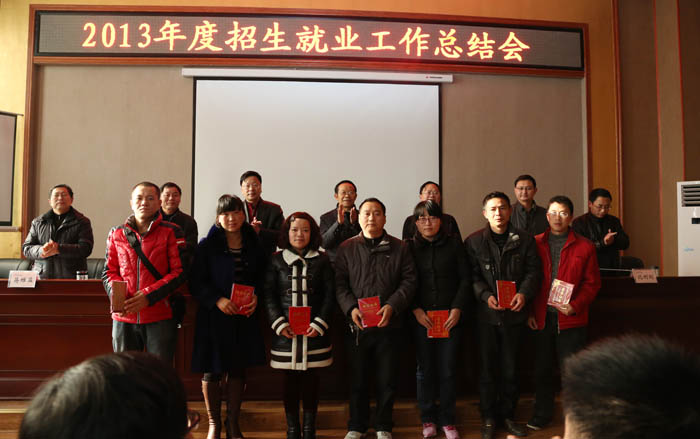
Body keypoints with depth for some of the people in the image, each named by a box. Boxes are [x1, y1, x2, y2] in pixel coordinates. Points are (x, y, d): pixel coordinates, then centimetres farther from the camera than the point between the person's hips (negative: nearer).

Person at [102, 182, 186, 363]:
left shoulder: (171, 232, 0)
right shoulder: (116, 234, 11)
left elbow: (180, 272, -5)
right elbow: (109, 271, 12)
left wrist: (149, 296, -14)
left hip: (159, 316, -3)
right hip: (123, 317, 3)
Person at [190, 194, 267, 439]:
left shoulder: (254, 245, 5)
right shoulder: (207, 246, -5)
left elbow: (261, 278, 11)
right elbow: (196, 282, -6)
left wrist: (256, 297, -7)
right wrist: (217, 300, -19)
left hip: (245, 317, 3)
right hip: (214, 317, -3)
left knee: (239, 369, 10)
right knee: (212, 371, 7)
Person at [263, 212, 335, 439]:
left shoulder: (321, 260, 4)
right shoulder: (277, 260, 4)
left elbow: (330, 294, 2)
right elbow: (269, 295, 2)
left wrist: (319, 324, -8)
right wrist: (279, 324, -9)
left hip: (314, 330, 0)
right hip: (286, 331, 0)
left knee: (311, 378, 7)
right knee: (290, 379, 7)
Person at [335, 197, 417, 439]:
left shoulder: (399, 248, 4)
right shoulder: (346, 248, 5)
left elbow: (409, 280, 0)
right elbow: (339, 283, 1)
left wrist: (392, 306, -14)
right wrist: (350, 308, -14)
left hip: (389, 325, 0)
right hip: (356, 325, 0)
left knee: (387, 379, 10)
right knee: (358, 379, 11)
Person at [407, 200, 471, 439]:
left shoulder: (454, 244, 5)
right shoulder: (409, 247, 3)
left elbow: (465, 278, 4)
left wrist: (458, 309, -6)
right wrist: (416, 310, -9)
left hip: (451, 316, 0)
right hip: (421, 318, 0)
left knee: (448, 369, 4)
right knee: (425, 369, 7)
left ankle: (447, 420, 21)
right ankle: (428, 419, 23)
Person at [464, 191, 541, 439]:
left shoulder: (525, 240, 4)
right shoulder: (474, 241, -1)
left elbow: (533, 271, 2)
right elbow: (473, 276, -3)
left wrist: (524, 293, -14)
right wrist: (486, 296, -19)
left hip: (514, 312, 2)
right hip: (486, 313, -1)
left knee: (510, 367, 11)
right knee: (487, 367, 8)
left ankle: (507, 414, 28)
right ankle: (488, 417, 22)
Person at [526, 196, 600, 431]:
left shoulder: (584, 247, 1)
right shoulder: (535, 244, 4)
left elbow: (592, 283, 2)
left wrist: (575, 306, -12)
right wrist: (529, 312, -1)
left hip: (571, 319, -2)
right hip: (540, 317, 2)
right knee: (541, 368, 12)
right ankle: (542, 414, 27)